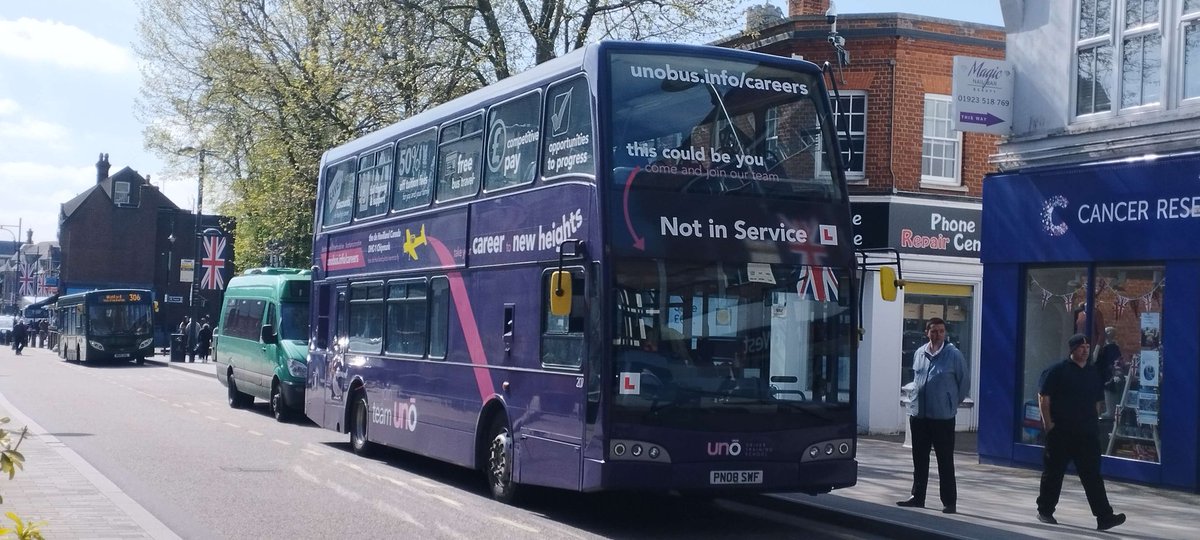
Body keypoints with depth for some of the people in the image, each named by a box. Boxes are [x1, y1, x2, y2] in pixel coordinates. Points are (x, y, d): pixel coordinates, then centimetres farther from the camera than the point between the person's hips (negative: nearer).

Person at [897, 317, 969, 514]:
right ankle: (917, 497, 22)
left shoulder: (954, 355, -7)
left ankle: (949, 502, 6)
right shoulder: (919, 354, 7)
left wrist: (953, 403, 5)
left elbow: (965, 382, 1)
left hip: (943, 417, -5)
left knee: (945, 461, 0)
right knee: (919, 460, 12)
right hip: (918, 415, 5)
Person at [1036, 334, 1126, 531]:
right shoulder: (1058, 370, -4)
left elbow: (1098, 401, 22)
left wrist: (1093, 421, 12)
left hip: (1087, 433, 4)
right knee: (1053, 472, 6)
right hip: (1061, 433, -4)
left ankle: (1104, 517, -8)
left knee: (1092, 475, -2)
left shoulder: (1093, 372, 12)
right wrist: (1048, 424, -11)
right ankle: (1045, 511, 20)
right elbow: (1043, 397, -6)